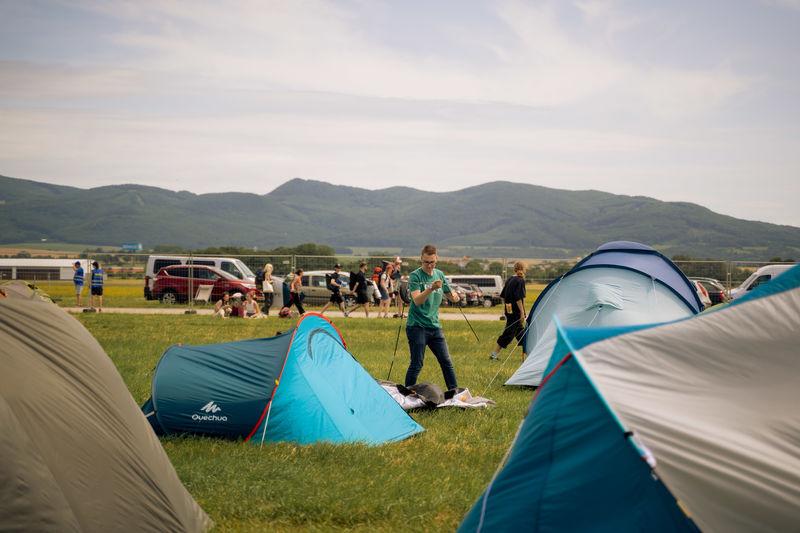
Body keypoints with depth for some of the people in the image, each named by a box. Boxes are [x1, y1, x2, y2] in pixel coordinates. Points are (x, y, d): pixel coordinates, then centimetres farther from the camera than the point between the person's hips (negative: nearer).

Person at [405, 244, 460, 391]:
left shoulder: (439, 274, 9)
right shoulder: (415, 276, -9)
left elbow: (452, 297, 19)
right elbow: (417, 300, -22)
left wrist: (454, 295, -5)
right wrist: (431, 288, -36)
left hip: (435, 326, 6)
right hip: (417, 327, -5)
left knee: (446, 362, 5)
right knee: (416, 365, -5)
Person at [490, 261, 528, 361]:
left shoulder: (509, 280, 11)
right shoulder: (520, 281, -14)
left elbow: (503, 296, 16)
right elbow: (518, 299, -19)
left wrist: (505, 307, 24)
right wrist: (522, 313, -17)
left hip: (508, 310, 9)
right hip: (515, 311, -9)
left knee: (520, 331, 17)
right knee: (508, 333, -4)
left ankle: (525, 354, 25)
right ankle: (494, 354, -3)